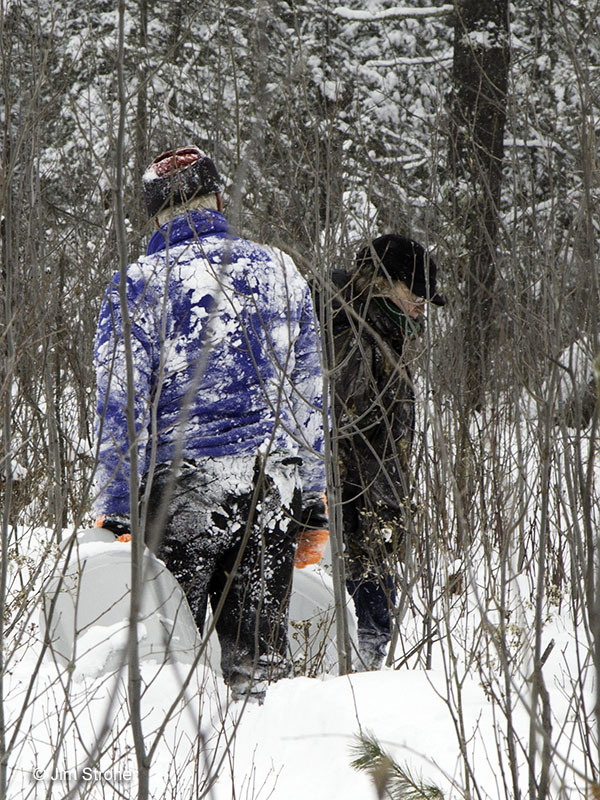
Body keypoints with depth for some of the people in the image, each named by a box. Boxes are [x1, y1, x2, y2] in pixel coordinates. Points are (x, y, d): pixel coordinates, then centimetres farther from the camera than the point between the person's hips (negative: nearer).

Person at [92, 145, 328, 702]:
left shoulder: (139, 286, -3)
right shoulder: (280, 272, 10)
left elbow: (121, 411, -6)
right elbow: (309, 400, 13)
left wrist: (114, 516, -4)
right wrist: (313, 508, 19)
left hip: (182, 487, -3)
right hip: (274, 488, 4)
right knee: (259, 651, 9)